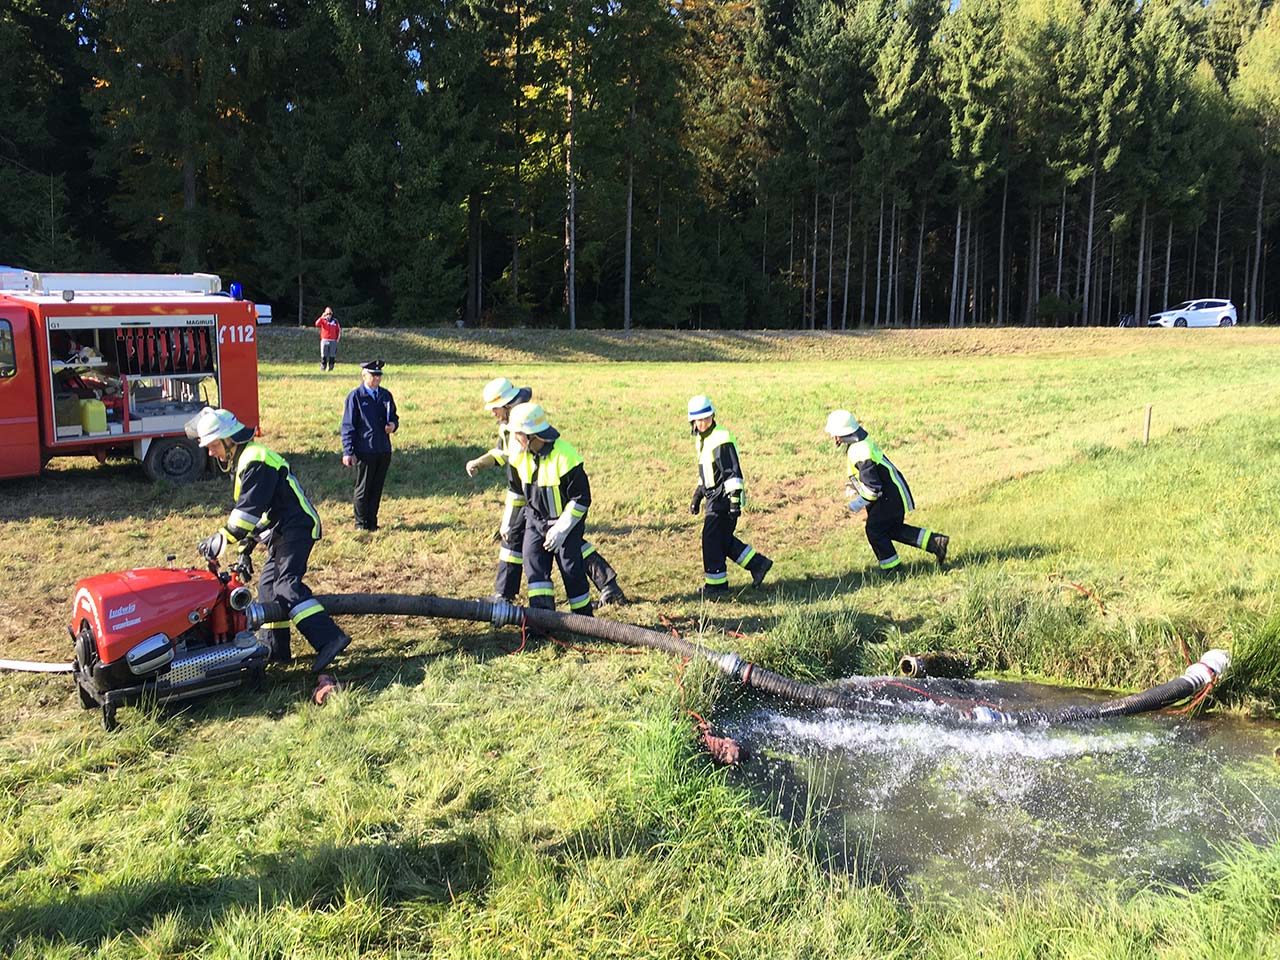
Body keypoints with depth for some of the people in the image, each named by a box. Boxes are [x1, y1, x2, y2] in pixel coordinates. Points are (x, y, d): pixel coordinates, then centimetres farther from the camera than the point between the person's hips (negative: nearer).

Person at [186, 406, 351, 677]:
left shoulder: (254, 460, -15)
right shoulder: (244, 461, 20)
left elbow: (249, 508, -23)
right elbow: (247, 509, 24)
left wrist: (223, 539, -23)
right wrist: (245, 549, 21)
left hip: (295, 527, -11)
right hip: (283, 532, 11)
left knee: (287, 585, -21)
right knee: (268, 586, 13)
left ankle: (329, 639, -30)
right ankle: (276, 650, 20)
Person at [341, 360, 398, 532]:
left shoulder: (386, 395, 10)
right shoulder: (355, 396, -5)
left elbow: (394, 417, 22)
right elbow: (348, 426, -5)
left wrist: (393, 425, -4)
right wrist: (348, 452, -10)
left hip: (384, 450, 5)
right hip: (365, 451, -5)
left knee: (377, 488, 10)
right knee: (363, 488, 4)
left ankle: (372, 521, 21)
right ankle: (361, 523, 16)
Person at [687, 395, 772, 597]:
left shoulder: (722, 440, -16)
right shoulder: (702, 440, 14)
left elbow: (733, 473, -20)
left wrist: (735, 500, -24)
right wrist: (697, 497, 25)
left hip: (723, 497, -9)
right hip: (714, 497, 9)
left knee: (712, 540, -5)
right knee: (722, 539, 12)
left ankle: (716, 585, 6)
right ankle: (758, 564, 22)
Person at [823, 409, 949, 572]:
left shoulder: (860, 453, -29)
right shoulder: (861, 441, 3)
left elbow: (872, 489, -27)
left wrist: (857, 505, -13)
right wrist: (852, 486, 9)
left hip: (890, 496, -10)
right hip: (894, 492, 10)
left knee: (875, 530, 2)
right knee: (893, 528, 19)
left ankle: (891, 569, 16)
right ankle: (936, 542, 21)